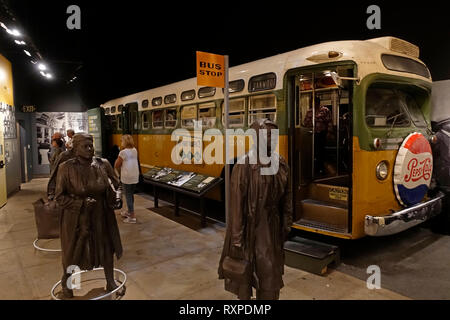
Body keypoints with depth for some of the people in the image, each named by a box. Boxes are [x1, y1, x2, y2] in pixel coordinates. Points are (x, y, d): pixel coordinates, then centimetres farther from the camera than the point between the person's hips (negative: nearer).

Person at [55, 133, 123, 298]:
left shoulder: (103, 164, -6)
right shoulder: (66, 168, -13)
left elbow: (116, 184, 9)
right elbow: (60, 197, -9)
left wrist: (116, 198, -10)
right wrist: (82, 203, -21)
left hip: (101, 216, 3)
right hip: (76, 218, -2)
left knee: (107, 248, 15)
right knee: (73, 251, 15)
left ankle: (110, 281, 39)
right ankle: (66, 282, 46)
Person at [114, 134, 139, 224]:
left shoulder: (123, 152, -15)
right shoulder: (135, 150, 5)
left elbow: (116, 165, -8)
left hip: (127, 177, -7)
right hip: (135, 177, 7)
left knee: (128, 196, 0)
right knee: (131, 195, 20)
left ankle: (132, 217, 1)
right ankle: (129, 212, 34)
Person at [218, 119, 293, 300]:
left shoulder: (281, 163, 1)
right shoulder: (244, 165, -17)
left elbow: (286, 196, 9)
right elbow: (236, 203, -17)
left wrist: (286, 224, 10)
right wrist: (236, 239, -16)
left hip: (272, 227, 5)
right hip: (249, 226, -5)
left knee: (270, 272, 15)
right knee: (244, 272, 12)